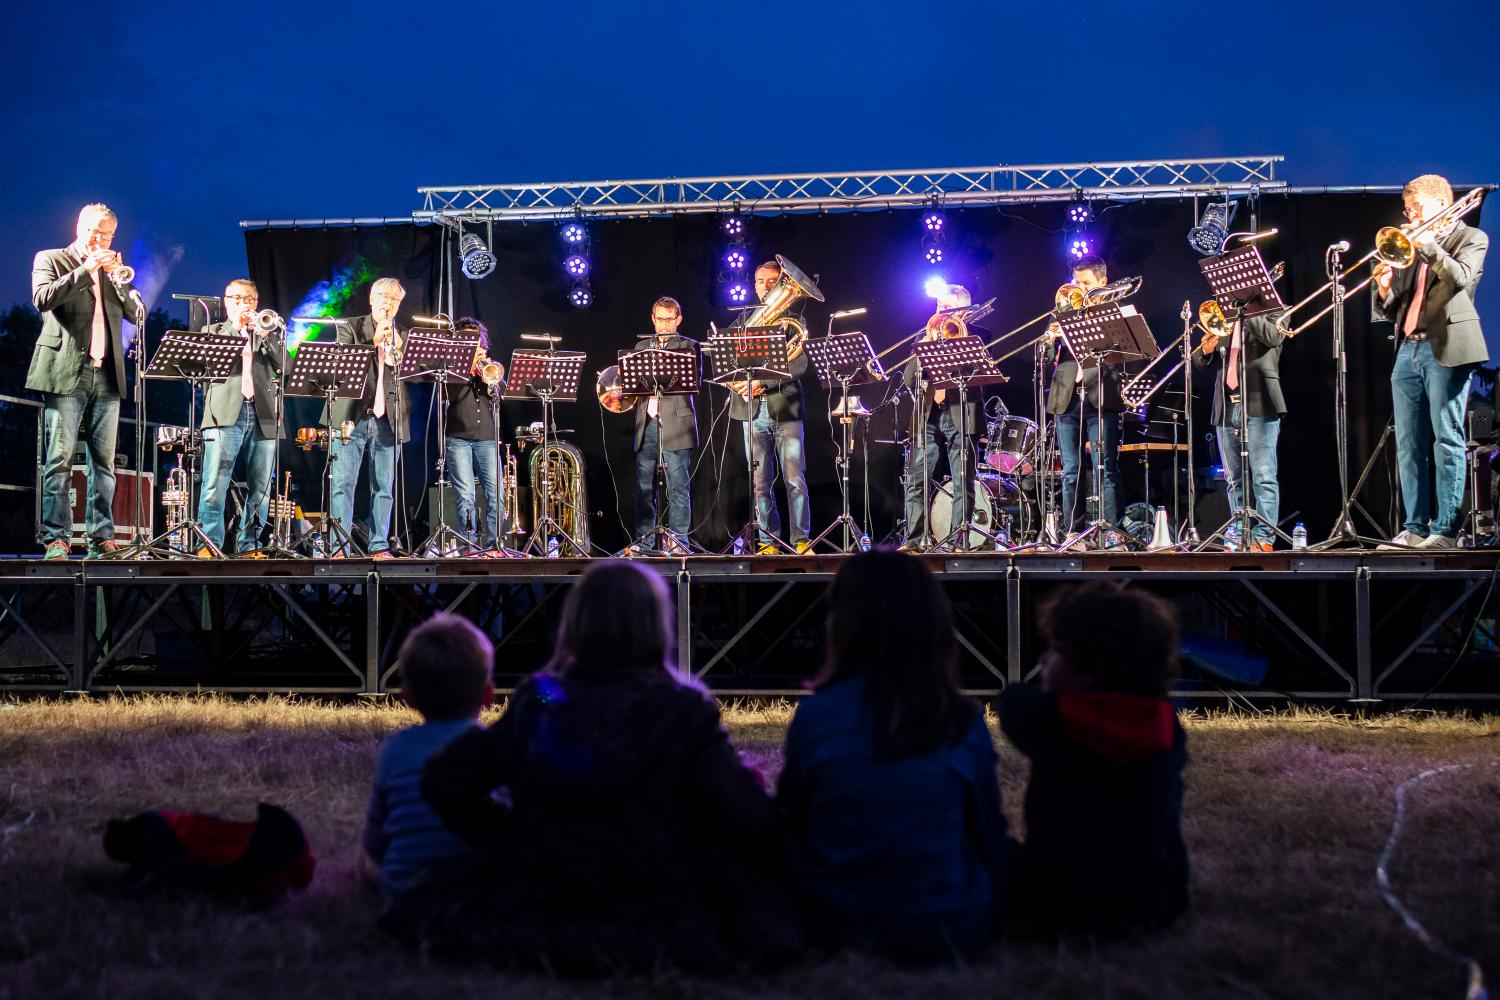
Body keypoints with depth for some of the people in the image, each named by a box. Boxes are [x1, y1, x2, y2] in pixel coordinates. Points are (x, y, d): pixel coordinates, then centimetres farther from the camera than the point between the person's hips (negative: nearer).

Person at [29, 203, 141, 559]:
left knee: (104, 462, 2)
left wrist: (119, 277, -4)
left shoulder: (113, 270, 20)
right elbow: (42, 298, -10)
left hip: (107, 376, 4)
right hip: (65, 373, -4)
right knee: (59, 460, -8)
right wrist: (86, 269, -12)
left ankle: (101, 537, 5)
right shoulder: (50, 260, 8)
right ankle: (55, 538, -7)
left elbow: (137, 313, 10)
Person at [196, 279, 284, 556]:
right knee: (215, 484, -12)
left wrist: (265, 335, -4)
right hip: (226, 413, -2)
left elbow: (283, 366, 7)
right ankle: (210, 544, -10)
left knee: (260, 488, 1)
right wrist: (235, 326, -2)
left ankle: (249, 544, 6)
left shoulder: (269, 333, 22)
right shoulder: (213, 331, 19)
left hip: (263, 416, 2)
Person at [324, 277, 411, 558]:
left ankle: (379, 546, 6)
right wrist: (374, 341, -17)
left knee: (384, 487, 2)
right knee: (343, 483, -6)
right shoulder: (350, 327, 8)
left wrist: (398, 349, -12)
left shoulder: (404, 336, 15)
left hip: (388, 419, 2)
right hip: (352, 416, -2)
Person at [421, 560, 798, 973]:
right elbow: (751, 822, -19)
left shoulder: (533, 705, -4)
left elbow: (442, 781, 1)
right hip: (662, 922, -4)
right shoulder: (683, 713, -15)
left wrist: (507, 845, 10)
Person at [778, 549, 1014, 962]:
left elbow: (793, 823, 0)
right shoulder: (963, 722, -13)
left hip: (838, 927, 2)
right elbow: (987, 836, 1)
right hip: (948, 935, -1)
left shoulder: (814, 715, -15)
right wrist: (982, 912, 21)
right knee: (1007, 851, 27)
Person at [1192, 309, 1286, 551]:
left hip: (1258, 407, -5)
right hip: (1226, 410, 5)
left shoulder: (1270, 314, 8)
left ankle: (1264, 539, -12)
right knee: (1235, 481, 6)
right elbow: (1199, 361, 14)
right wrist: (1206, 350, -8)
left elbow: (1274, 337, -15)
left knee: (1263, 477, -10)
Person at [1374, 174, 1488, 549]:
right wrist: (1386, 291, -1)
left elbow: (1460, 279, -15)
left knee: (1447, 440, -8)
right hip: (1408, 350, 7)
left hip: (1447, 350, -6)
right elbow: (1390, 311, 20)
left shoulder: (1471, 238, 6)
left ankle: (1446, 529, -8)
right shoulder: (1412, 247, 23)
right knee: (1408, 445, 3)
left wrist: (1429, 244, -13)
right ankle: (1414, 528, 5)